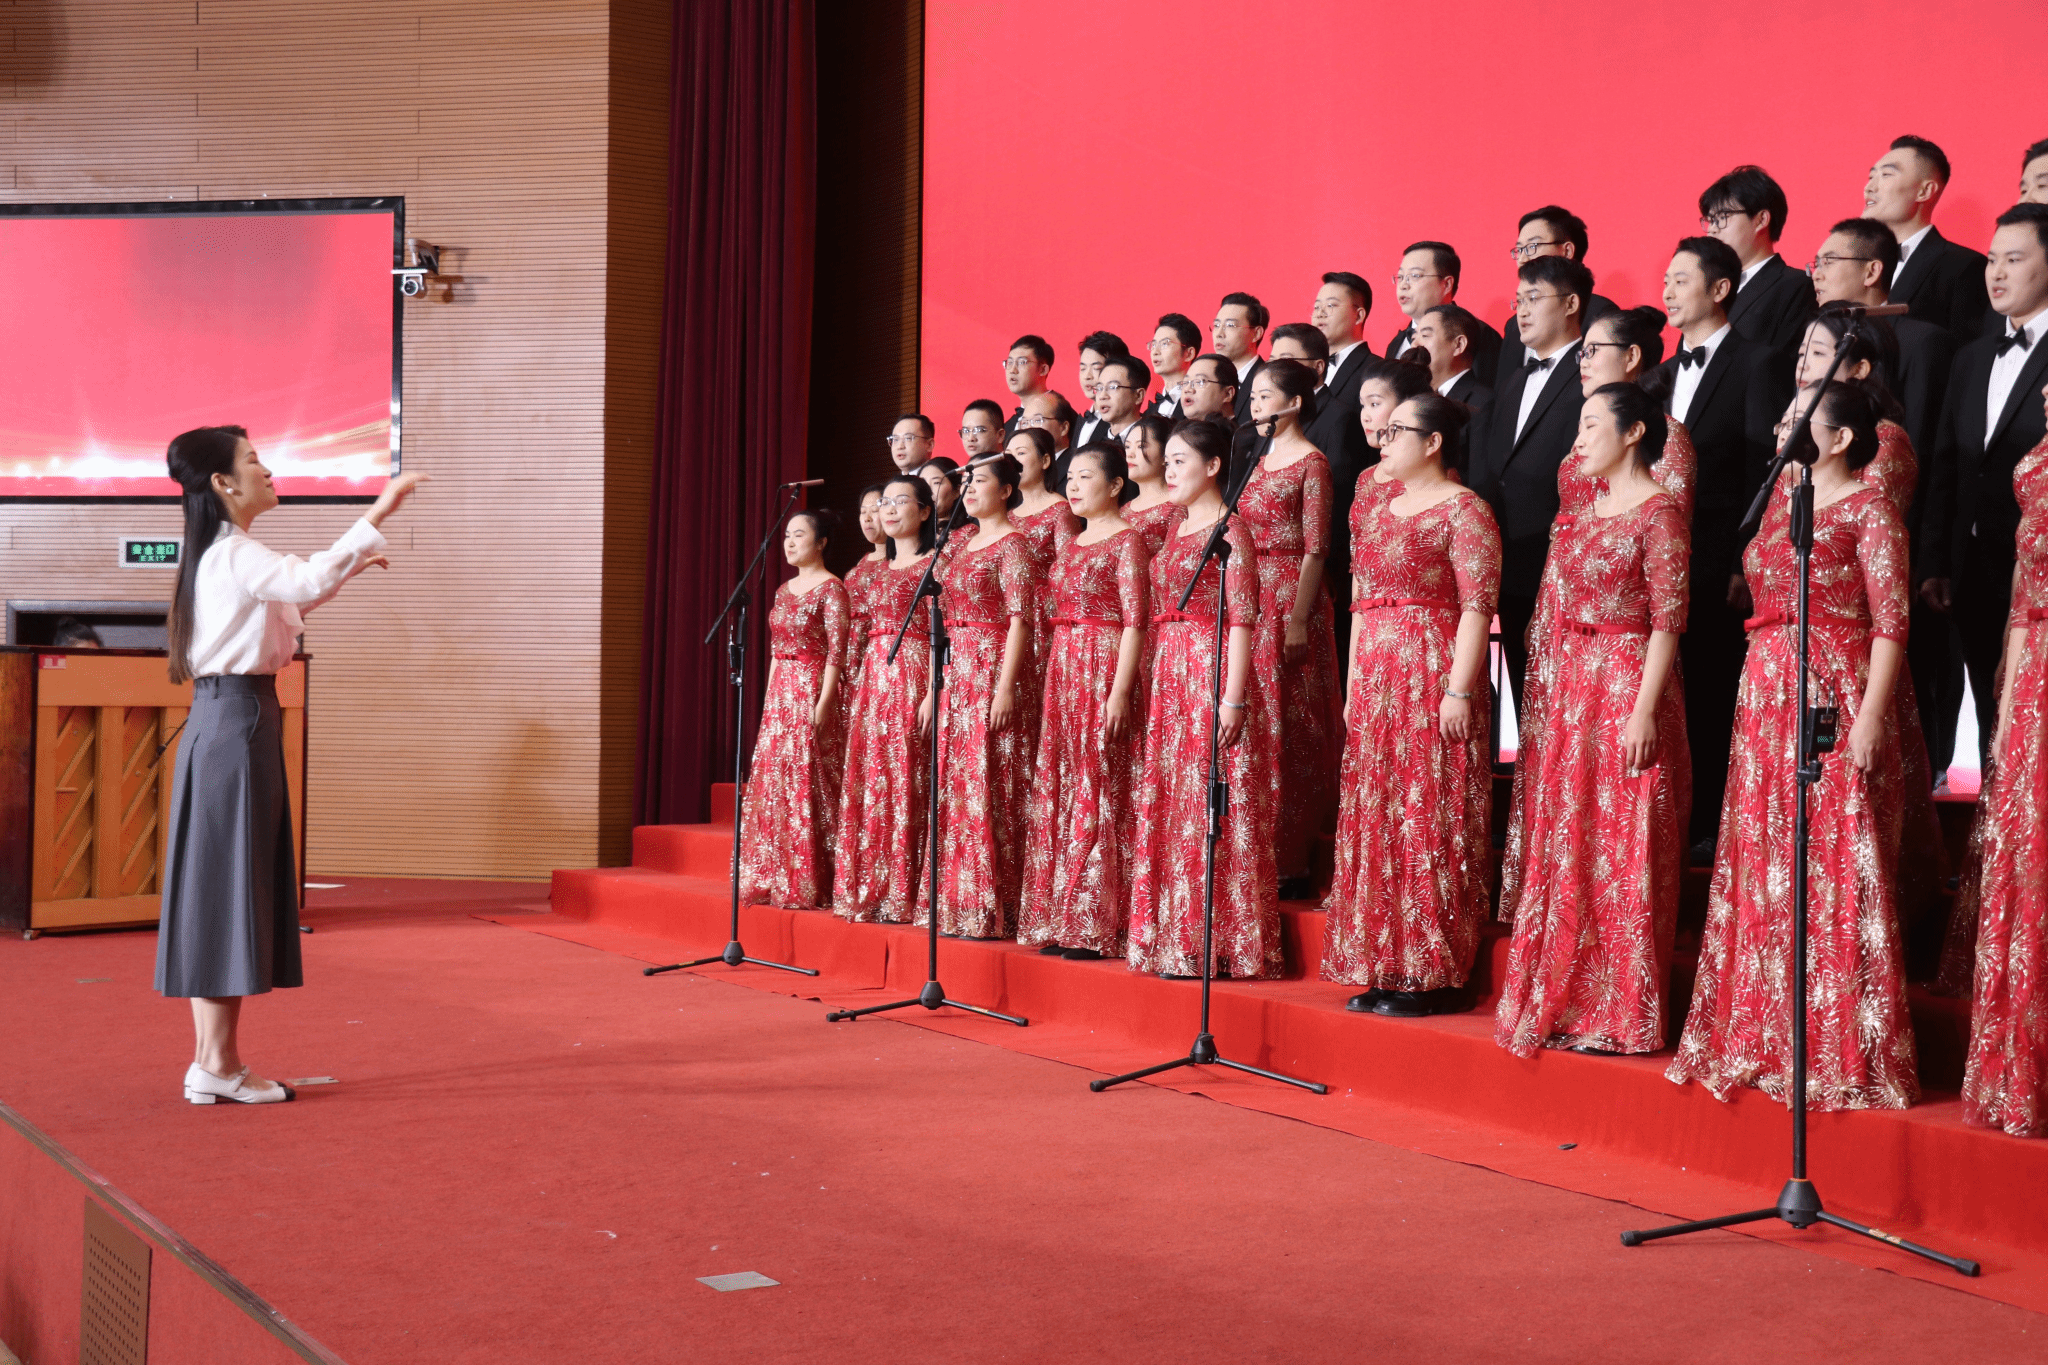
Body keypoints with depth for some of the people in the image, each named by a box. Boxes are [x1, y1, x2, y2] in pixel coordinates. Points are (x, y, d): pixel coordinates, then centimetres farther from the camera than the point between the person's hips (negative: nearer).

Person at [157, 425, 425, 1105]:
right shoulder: (236, 555, -14)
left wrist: (349, 564, 30)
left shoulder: (223, 556, 17)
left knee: (218, 891, 10)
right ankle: (219, 1064, -2)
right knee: (230, 887, -6)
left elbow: (286, 600, 34)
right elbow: (306, 581, -34)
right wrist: (374, 516, -32)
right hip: (240, 722, -10)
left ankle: (212, 1060, 14)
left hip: (221, 721, 10)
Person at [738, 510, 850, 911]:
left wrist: (823, 704, -19)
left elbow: (836, 652, -13)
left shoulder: (831, 589, -8)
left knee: (807, 783, -7)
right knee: (773, 784, 6)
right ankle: (775, 880, 12)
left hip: (812, 692, -8)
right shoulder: (784, 590, 15)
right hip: (780, 694, 8)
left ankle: (809, 885, -4)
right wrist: (769, 698, 14)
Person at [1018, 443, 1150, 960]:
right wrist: (1055, 678, 12)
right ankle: (1062, 922, 12)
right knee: (1058, 791, 6)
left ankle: (1098, 927, -3)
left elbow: (1135, 620, -13)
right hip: (1062, 670, 8)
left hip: (1105, 668, -8)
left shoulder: (1126, 539, -6)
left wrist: (1120, 690, -19)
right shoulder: (1072, 543, 17)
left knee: (1098, 793, -7)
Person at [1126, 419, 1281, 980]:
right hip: (1169, 680, 8)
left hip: (1214, 673, -8)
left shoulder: (1231, 530, -7)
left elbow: (1242, 617, -14)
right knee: (1170, 808, 8)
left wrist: (1233, 698, -20)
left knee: (1215, 810, -6)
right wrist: (1153, 684, 13)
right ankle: (1180, 942, 14)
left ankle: (1222, 944, -1)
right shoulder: (1174, 534, 17)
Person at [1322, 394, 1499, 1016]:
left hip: (1434, 678, -8)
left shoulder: (1462, 510, -6)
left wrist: (1460, 690, -20)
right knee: (1374, 820, 8)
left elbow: (1477, 605, -13)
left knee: (1430, 821, -5)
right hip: (1375, 678, 8)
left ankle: (1436, 973, 1)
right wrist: (1353, 687, 13)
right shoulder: (1374, 508, 16)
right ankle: (1385, 969, 15)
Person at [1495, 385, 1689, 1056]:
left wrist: (1644, 711, -19)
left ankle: (1622, 1014, 6)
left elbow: (1667, 620, -14)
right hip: (1573, 687, 8)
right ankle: (1570, 1002, 20)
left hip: (1629, 692, -8)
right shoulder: (1587, 510, 14)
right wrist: (1560, 694, 13)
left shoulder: (1658, 512, -9)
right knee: (1566, 846, 11)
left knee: (1623, 853, -3)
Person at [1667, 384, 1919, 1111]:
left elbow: (1890, 621, -12)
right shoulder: (1783, 494, 14)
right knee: (1761, 865, 10)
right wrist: (1758, 686, 10)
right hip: (1766, 696, 7)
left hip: (1833, 700, -7)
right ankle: (1764, 1031, 21)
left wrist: (1871, 717, -19)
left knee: (1835, 867, -3)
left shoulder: (1869, 509, -7)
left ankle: (1843, 1044, 7)